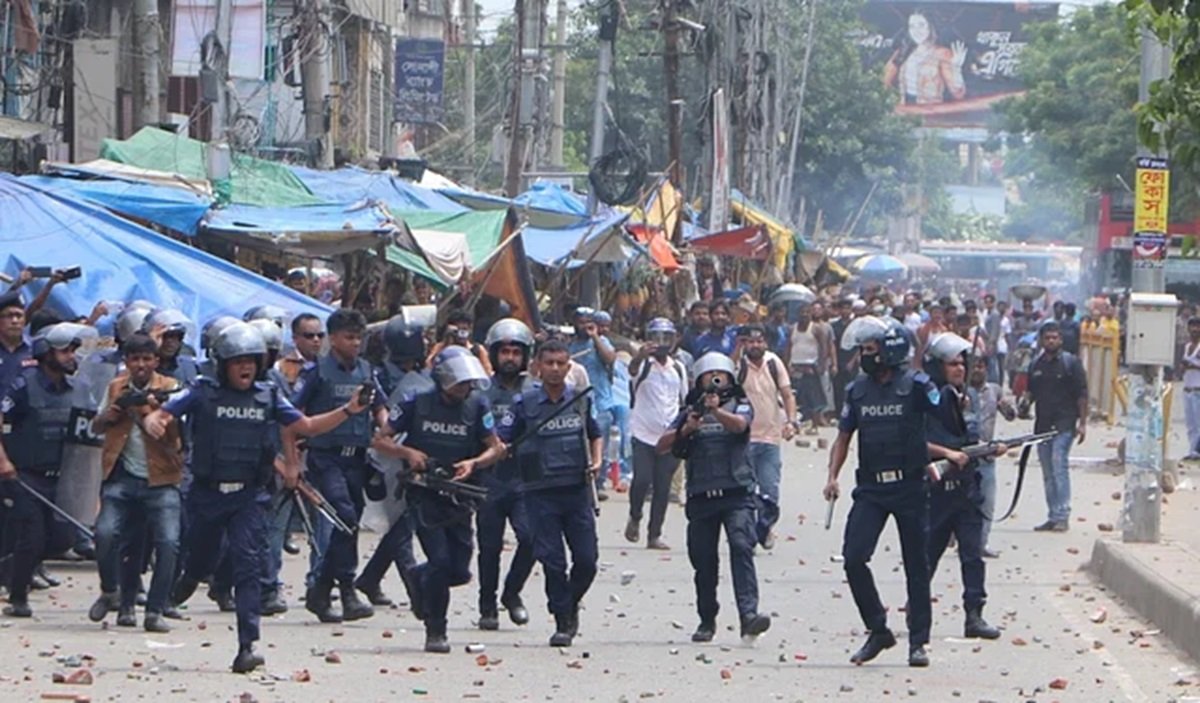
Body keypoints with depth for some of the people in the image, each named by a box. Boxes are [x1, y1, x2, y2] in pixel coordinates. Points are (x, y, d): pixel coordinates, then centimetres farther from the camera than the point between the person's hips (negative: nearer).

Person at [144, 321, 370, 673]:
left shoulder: (268, 397, 5)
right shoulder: (203, 393, -3)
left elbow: (307, 427, 11)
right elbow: (160, 416, -9)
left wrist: (348, 411, -1)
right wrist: (154, 423, -33)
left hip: (249, 498, 0)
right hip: (207, 495, 0)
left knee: (249, 565, -14)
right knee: (200, 561, 16)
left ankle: (247, 646, -17)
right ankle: (182, 588, 55)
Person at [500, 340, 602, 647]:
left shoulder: (581, 399, 9)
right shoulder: (525, 403, -1)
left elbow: (594, 434, 24)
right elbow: (501, 442, -3)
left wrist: (596, 461, 6)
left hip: (577, 490, 3)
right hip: (541, 492, -3)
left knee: (587, 559, 0)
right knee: (552, 561, -3)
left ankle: (571, 604, 26)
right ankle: (562, 622, 6)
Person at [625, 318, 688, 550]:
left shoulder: (678, 368, 11)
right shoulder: (644, 364, -4)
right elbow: (632, 370, -29)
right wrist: (640, 356, -52)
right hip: (643, 434, -4)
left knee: (662, 488, 3)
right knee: (641, 480, -14)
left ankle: (654, 535, 11)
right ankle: (634, 517, 14)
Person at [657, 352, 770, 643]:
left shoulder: (738, 404, 10)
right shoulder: (691, 411, 16)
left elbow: (739, 424, -13)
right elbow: (663, 445, 7)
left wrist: (716, 411, -32)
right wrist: (686, 430, -11)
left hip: (736, 493, -3)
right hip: (701, 496, 3)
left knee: (741, 548, -20)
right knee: (703, 559, 6)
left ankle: (748, 614, -30)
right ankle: (707, 621, 20)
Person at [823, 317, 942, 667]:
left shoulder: (915, 385, -6)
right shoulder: (858, 390, 9)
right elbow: (844, 436, 15)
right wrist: (832, 476, 3)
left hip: (910, 486, -4)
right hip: (871, 489, 4)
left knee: (916, 564, 4)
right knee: (853, 558, -9)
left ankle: (918, 641, 12)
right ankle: (878, 630, 5)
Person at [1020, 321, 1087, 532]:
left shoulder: (1071, 362, -3)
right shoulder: (1036, 364, 13)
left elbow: (1082, 394, -4)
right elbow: (1031, 390, 22)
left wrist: (1082, 423, -9)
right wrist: (1025, 402, 0)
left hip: (1064, 425, -6)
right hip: (1042, 425, 6)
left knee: (1059, 466, -16)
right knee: (1048, 473, 9)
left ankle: (1062, 516, -17)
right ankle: (1053, 517, 15)